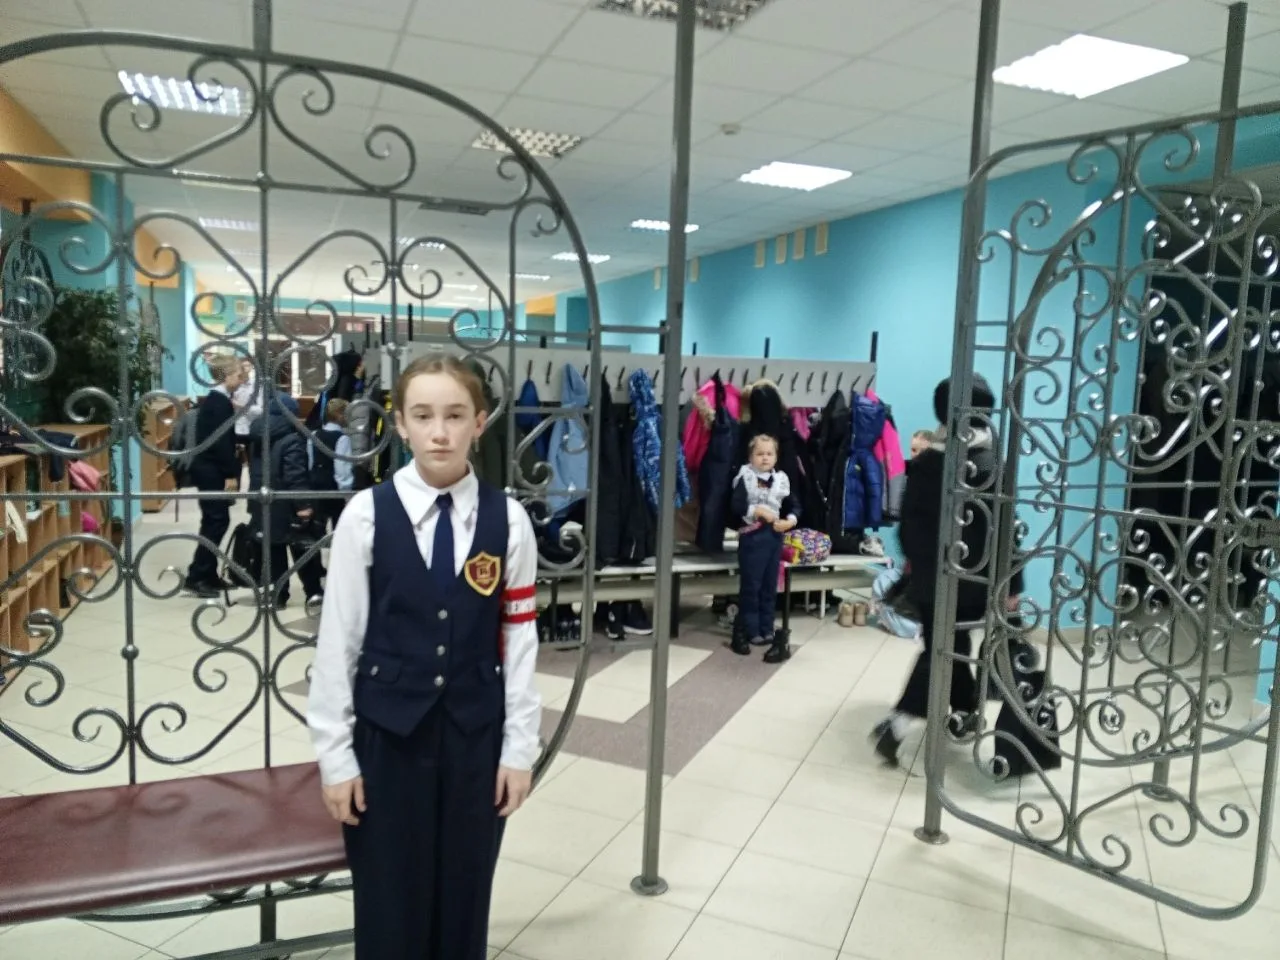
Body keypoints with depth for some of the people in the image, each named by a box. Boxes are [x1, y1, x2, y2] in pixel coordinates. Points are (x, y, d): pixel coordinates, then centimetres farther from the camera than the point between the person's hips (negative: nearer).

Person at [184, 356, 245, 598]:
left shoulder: (215, 399, 15)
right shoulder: (220, 401, -16)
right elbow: (221, 440, -20)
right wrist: (230, 474, -18)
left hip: (209, 469, 10)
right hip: (212, 470, -10)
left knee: (214, 521, 12)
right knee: (216, 522, -7)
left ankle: (208, 576, 18)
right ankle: (195, 578, -3)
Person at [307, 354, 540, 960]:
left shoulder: (508, 520, -5)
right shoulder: (366, 515, -9)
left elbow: (520, 640, 0)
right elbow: (337, 640, -4)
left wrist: (519, 747, 1)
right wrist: (335, 754, -2)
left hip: (475, 736, 1)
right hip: (386, 734, -1)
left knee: (464, 899, 14)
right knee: (388, 906, 12)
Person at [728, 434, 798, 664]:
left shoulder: (781, 480, 7)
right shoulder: (745, 478, -6)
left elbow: (791, 507, 10)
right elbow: (735, 507, -14)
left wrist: (790, 520, -8)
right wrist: (757, 510, -20)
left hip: (774, 536, 5)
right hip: (752, 536, -5)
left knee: (770, 586, 12)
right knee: (750, 585, 1)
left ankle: (767, 630, 21)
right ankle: (750, 631, 11)